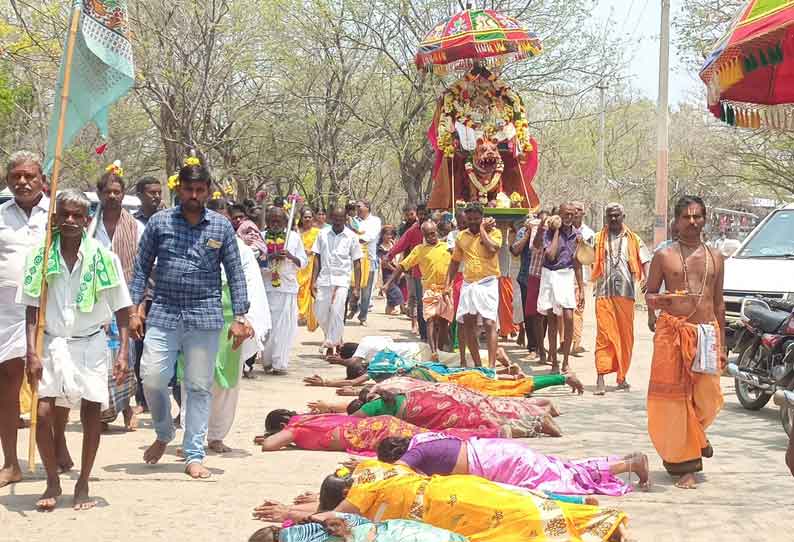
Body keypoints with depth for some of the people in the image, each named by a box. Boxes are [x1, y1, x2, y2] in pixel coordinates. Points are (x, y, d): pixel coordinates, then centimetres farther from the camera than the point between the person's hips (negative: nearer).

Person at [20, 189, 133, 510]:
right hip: (53, 343, 1)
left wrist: (123, 352, -7)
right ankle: (53, 483, 12)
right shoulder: (41, 256, -3)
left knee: (91, 415, 2)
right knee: (43, 414, -7)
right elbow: (32, 309, 1)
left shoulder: (104, 258, -6)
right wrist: (32, 353, -7)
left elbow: (122, 309, 0)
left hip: (91, 343, -1)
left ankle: (83, 484, 18)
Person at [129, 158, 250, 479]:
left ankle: (194, 456, 12)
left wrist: (239, 317, 0)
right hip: (163, 314, 0)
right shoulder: (159, 222, 5)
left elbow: (235, 273, 7)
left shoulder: (221, 227, 5)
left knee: (199, 387, 3)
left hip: (205, 317, 0)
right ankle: (164, 434, 21)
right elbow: (142, 268, 8)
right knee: (152, 378, -7)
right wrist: (134, 310, 0)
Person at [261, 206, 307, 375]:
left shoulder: (294, 237, 6)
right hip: (266, 286, 0)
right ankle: (267, 360, 17)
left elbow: (304, 261, 6)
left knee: (284, 326, -2)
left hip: (288, 287, 0)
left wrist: (290, 256, -13)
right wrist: (271, 256, -16)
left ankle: (280, 363, 2)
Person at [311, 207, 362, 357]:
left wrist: (356, 287, -3)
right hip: (324, 279, 3)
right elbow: (317, 259, 9)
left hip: (342, 280, -3)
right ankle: (337, 339, 24)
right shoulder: (323, 234, 6)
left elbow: (357, 263, 2)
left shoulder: (351, 237, 1)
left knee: (336, 311, -15)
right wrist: (313, 281, 2)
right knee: (320, 313, 2)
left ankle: (331, 345, -9)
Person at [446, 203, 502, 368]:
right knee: (467, 323, 7)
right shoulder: (461, 236, 12)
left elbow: (492, 249, -22)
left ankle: (491, 365, -15)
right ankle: (477, 364, 17)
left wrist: (482, 229, -10)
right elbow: (455, 261, 20)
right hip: (468, 283, 6)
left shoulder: (494, 232, -2)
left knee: (489, 323, -11)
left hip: (487, 283, -6)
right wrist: (448, 283, 13)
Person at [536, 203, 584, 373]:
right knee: (552, 320, 2)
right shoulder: (550, 231, -5)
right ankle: (554, 361, 9)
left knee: (569, 318, -10)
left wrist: (581, 288, 14)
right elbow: (550, 255, -18)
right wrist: (556, 231, -13)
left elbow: (577, 263, 14)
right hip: (550, 275, -2)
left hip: (567, 276, 2)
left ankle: (565, 361, -1)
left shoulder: (576, 234, 7)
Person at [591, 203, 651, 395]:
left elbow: (645, 260, 2)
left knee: (626, 336, 4)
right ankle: (600, 378, -13)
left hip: (626, 293, 1)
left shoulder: (633, 239, 12)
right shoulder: (598, 239, 13)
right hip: (604, 293, -1)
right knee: (604, 335, -8)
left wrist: (647, 278, -14)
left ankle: (622, 376, 15)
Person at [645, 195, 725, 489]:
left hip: (707, 332, 2)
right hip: (673, 331, -2)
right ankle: (684, 465, 7)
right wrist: (657, 301, -19)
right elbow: (649, 296, 6)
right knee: (675, 397, -2)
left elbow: (719, 302, 16)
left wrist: (722, 344, 12)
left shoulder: (715, 257, 12)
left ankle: (696, 434, 32)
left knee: (707, 397, -3)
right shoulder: (664, 256, 4)